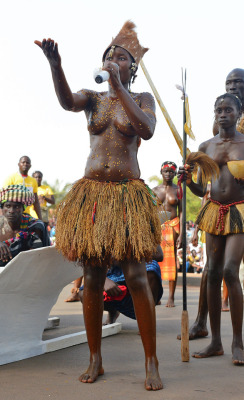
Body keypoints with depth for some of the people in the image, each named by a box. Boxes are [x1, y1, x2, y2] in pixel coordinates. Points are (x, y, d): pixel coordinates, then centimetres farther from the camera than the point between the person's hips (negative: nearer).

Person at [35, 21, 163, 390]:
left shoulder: (142, 99, 8)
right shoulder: (92, 98, 12)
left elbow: (147, 131, -13)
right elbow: (67, 101, -12)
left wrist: (118, 86, -16)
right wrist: (55, 64, -30)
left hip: (128, 194, -2)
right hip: (92, 192, 2)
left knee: (136, 276, -9)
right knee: (92, 277, 2)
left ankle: (152, 363, 1)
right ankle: (95, 360, 14)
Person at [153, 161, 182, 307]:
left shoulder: (178, 190, 5)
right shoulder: (155, 190, 10)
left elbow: (181, 212, 2)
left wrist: (181, 234, -6)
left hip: (172, 225, -2)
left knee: (171, 260, -3)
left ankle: (171, 297, 1)